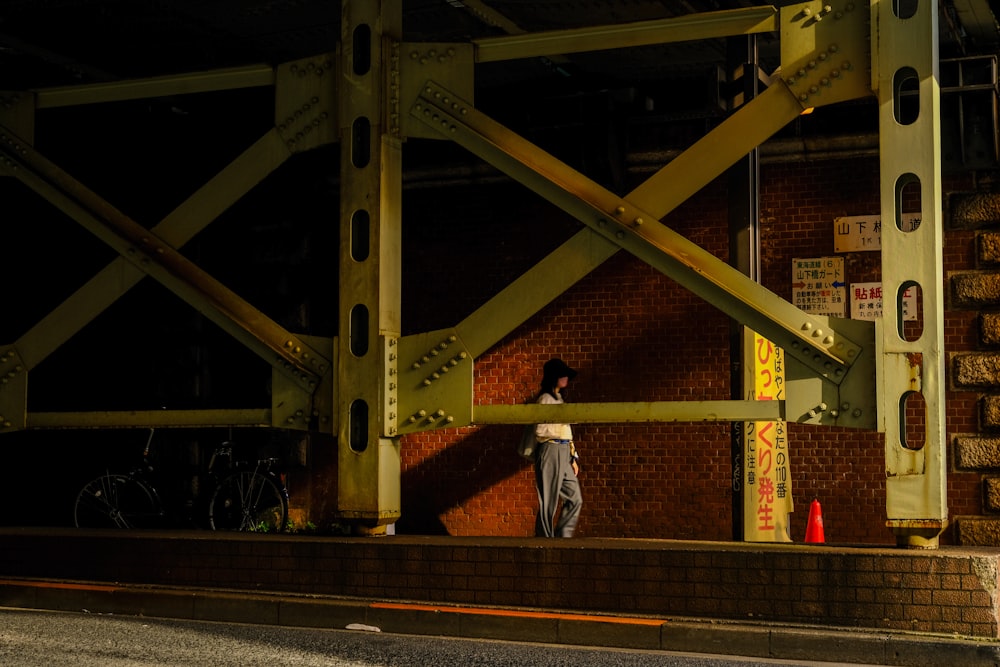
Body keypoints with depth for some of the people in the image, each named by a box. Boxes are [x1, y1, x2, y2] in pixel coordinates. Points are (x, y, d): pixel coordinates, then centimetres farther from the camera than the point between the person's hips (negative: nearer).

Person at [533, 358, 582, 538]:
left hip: (564, 453, 9)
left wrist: (573, 458, 16)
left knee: (575, 499, 8)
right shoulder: (545, 399, -8)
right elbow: (540, 431, -16)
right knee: (549, 503, -4)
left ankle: (561, 538, 13)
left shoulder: (559, 399, 19)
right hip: (551, 451, -9)